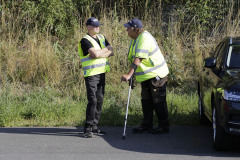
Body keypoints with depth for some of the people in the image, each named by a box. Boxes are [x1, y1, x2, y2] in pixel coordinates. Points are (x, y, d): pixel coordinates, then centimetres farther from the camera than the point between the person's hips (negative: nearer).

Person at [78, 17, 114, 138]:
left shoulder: (101, 38, 15)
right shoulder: (85, 40, -9)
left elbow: (111, 52, 3)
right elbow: (95, 53, -23)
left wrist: (99, 53, -13)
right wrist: (105, 49, -4)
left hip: (101, 73, 7)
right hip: (91, 74, -7)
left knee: (100, 100, 7)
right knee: (92, 100, -12)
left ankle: (94, 126, 14)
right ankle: (87, 129, -7)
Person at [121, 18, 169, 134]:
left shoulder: (144, 38, -23)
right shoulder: (135, 38, 8)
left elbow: (138, 59, -32)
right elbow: (134, 59, 18)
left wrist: (129, 75, -37)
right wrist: (132, 75, 14)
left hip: (156, 75, -10)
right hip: (145, 76, 10)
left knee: (158, 102, -3)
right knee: (146, 101, 14)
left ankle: (163, 127, 4)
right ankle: (147, 125, 23)